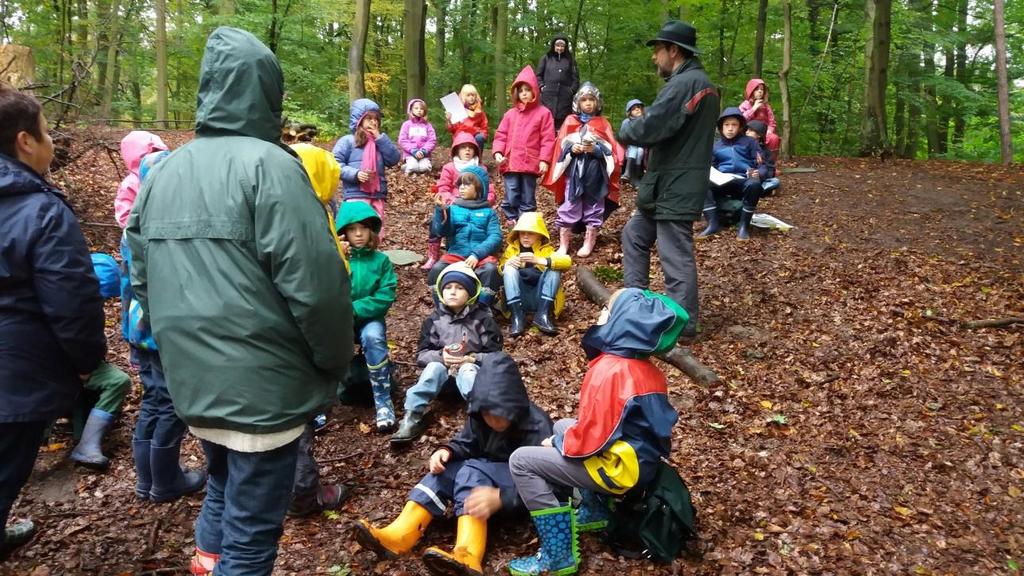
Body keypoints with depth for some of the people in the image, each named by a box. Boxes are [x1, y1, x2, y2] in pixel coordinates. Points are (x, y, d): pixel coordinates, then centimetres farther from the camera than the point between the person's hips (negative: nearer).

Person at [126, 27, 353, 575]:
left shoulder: (161, 171, 7)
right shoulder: (267, 164, -15)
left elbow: (143, 280, 11)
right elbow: (315, 284, -20)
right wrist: (335, 360, -5)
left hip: (190, 381, 7)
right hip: (260, 386, -7)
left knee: (222, 490, 28)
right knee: (251, 529, 8)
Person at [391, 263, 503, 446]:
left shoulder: (482, 318, -2)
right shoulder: (434, 319, 4)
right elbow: (421, 355, 1)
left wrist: (472, 359, -22)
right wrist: (440, 356, -19)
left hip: (471, 368, -1)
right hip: (443, 370, 2)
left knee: (467, 371, -35)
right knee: (434, 366, -32)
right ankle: (412, 418, -43)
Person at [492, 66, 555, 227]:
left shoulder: (543, 113, 2)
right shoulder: (510, 114, 12)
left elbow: (547, 139, -2)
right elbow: (501, 135, 10)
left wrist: (544, 159, -11)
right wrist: (498, 152, -6)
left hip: (531, 164, -2)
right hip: (510, 163, 2)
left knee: (528, 200, 6)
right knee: (511, 199, 1)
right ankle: (512, 223, 10)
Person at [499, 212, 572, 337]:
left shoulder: (546, 249, 8)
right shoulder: (511, 249, 13)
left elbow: (567, 261, -13)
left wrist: (539, 260, -27)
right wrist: (506, 264, -21)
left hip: (541, 299, 0)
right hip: (519, 299, 1)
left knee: (554, 267, -19)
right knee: (510, 269, -20)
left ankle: (543, 315, -27)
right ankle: (517, 317, -30)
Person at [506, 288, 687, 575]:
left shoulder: (608, 370, -24)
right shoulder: (645, 366, 4)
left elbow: (591, 437, -23)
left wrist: (557, 443, -3)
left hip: (619, 468, -9)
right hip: (640, 457, 9)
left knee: (521, 461, -7)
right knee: (562, 425, 28)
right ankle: (594, 511, 28)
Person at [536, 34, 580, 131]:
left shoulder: (570, 60, 15)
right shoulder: (546, 58, 14)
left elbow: (575, 78, 12)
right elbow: (538, 75, 13)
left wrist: (571, 90, -1)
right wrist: (542, 87, -1)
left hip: (565, 97, 1)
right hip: (548, 96, 0)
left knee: (562, 123, -5)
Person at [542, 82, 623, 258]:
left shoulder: (603, 123, 6)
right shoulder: (570, 122, 8)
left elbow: (611, 150, 0)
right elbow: (561, 147, 5)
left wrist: (596, 148, -16)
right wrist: (571, 148, -13)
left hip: (596, 173, 0)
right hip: (574, 172, 0)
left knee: (593, 207, 6)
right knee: (569, 207, 0)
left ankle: (589, 243, 14)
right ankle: (563, 244, 6)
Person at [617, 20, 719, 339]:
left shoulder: (684, 83, -18)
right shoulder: (704, 84, 16)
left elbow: (649, 127, -24)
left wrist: (626, 130, -3)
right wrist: (648, 145, 6)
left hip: (675, 189, -11)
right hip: (670, 184, 11)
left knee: (676, 258, -2)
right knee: (634, 235, 20)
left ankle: (682, 327, 8)